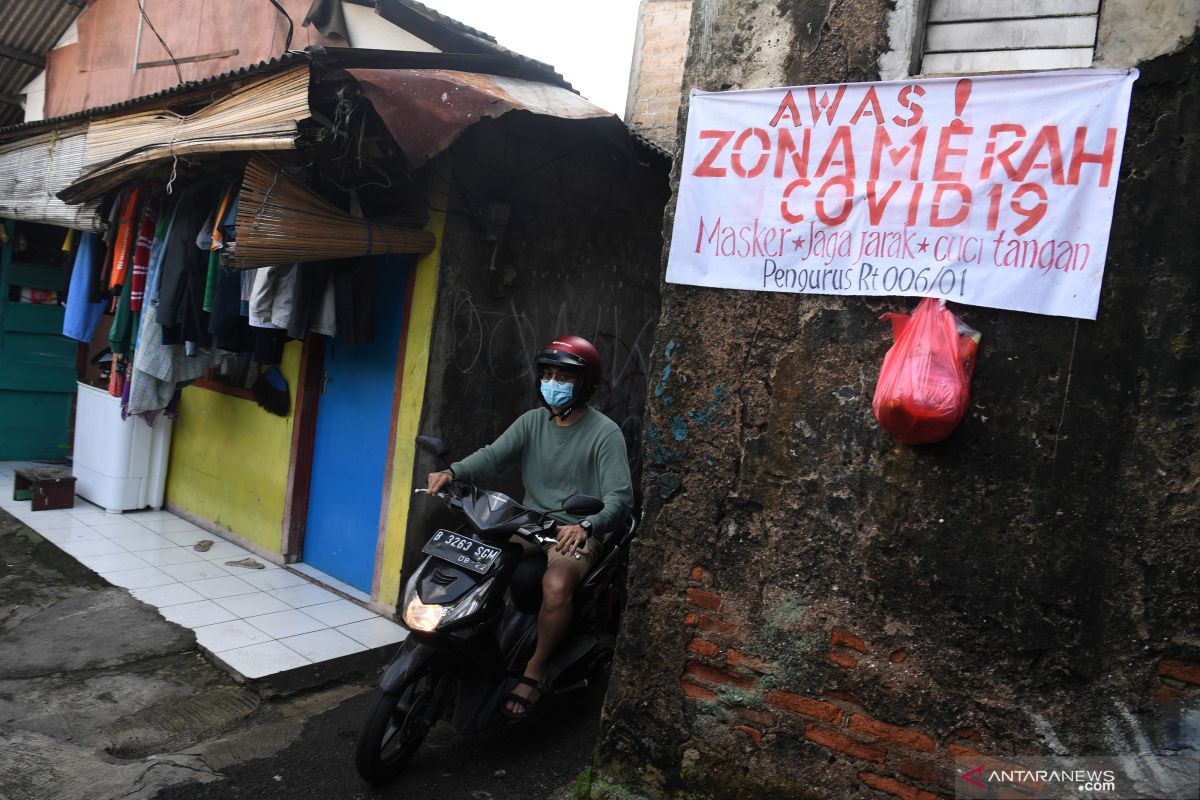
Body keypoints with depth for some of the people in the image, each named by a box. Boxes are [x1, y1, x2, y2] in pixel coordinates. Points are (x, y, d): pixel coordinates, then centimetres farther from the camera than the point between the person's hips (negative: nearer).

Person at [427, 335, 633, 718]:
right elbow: (493, 456, -7)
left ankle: (535, 670, -12)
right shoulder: (532, 421, 8)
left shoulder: (605, 434, -8)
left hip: (578, 534, -5)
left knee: (556, 584, -33)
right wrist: (453, 472, -27)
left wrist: (586, 526, -37)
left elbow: (620, 497, -18)